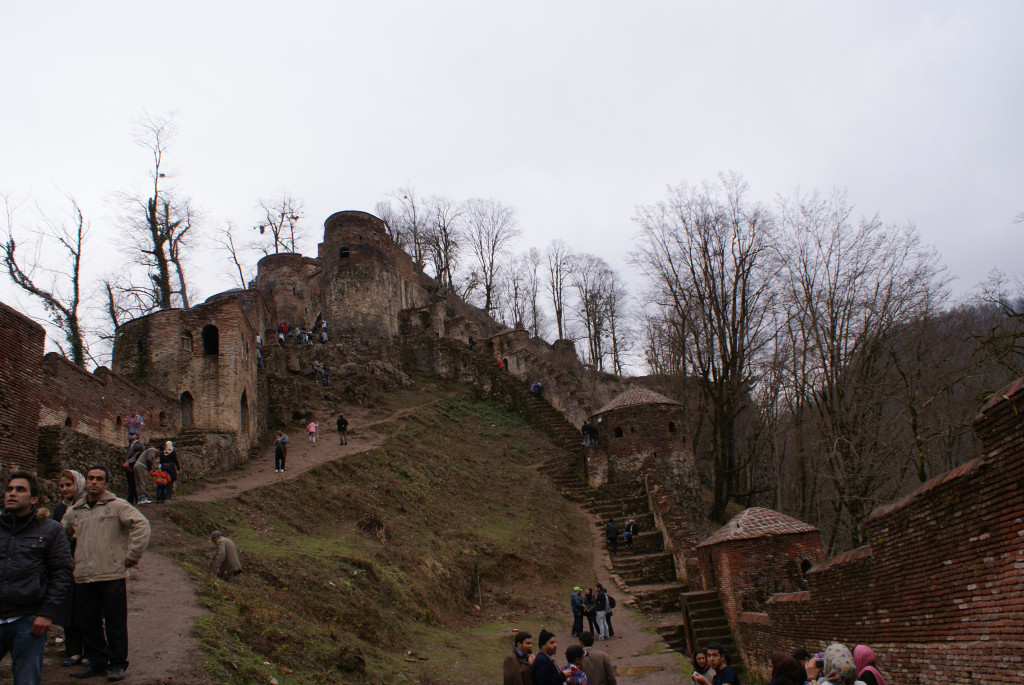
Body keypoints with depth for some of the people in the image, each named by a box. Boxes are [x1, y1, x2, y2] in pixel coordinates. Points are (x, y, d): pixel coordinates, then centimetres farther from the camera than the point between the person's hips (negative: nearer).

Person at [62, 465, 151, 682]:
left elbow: (141, 525, -14)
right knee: (89, 624, 13)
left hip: (112, 576, -5)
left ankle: (118, 664, 11)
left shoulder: (117, 506, -4)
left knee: (115, 623, 1)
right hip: (84, 577, 5)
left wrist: (133, 555, -13)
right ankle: (96, 662, 26)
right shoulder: (75, 511, 13)